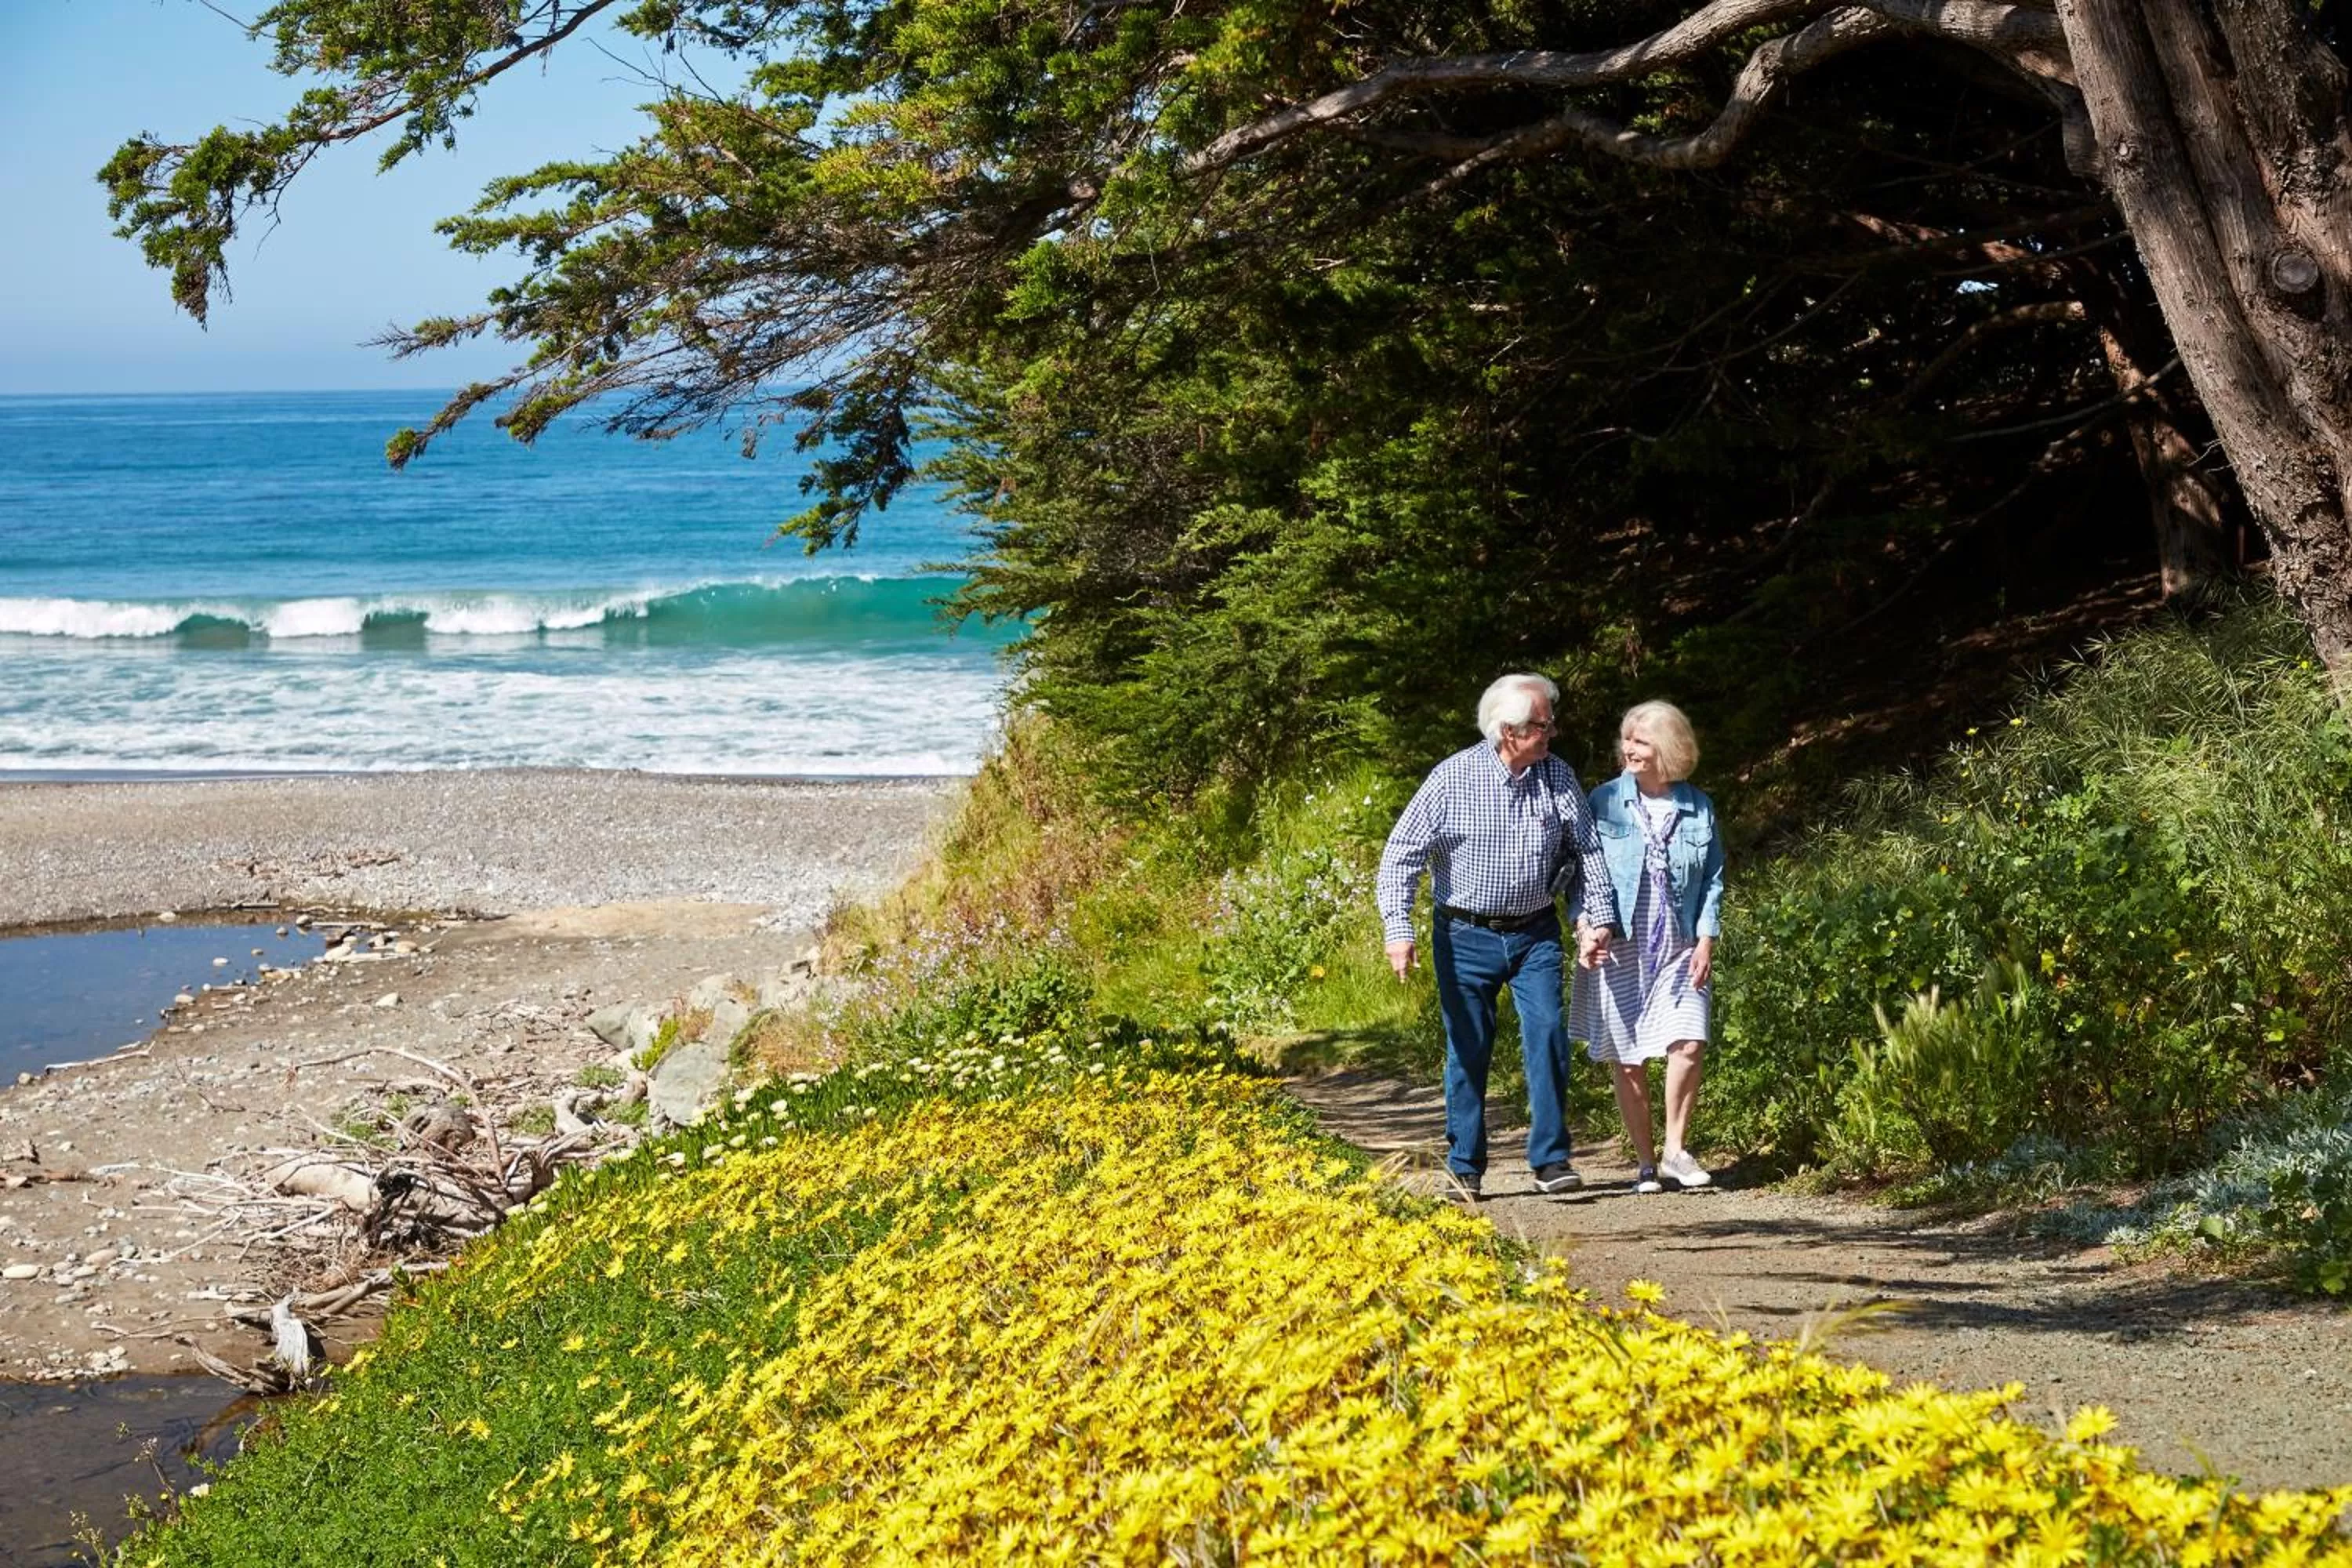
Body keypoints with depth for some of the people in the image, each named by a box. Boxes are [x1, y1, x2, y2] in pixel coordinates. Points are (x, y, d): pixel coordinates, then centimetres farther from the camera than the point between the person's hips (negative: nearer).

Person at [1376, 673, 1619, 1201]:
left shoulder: (1559, 777, 0)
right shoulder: (1454, 777, -10)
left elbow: (1588, 852, 8)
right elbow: (1402, 853, -10)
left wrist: (1598, 918, -1)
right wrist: (1398, 929, -20)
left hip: (1536, 935, 2)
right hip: (1466, 938, -2)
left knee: (1548, 1037, -10)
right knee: (1468, 1052, 4)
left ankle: (1550, 1161, 0)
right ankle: (1464, 1169, 15)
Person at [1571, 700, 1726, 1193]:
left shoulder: (1698, 808, 5)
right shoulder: (1604, 801, 1)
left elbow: (1713, 877, 9)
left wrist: (1707, 939, 0)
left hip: (1679, 949, 1)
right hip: (1619, 948, -1)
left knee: (1688, 1044, -16)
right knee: (1627, 1061, 2)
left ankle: (1675, 1148, 2)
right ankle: (1646, 1162, 15)